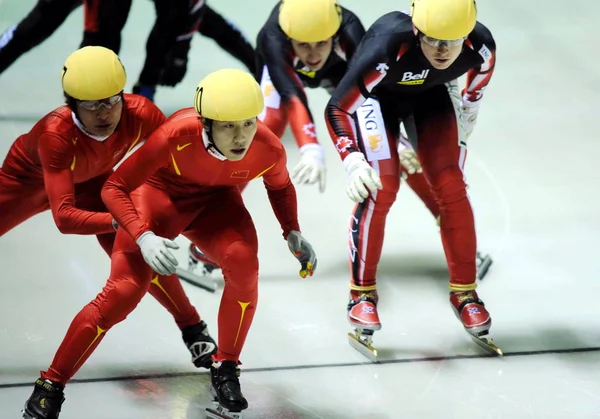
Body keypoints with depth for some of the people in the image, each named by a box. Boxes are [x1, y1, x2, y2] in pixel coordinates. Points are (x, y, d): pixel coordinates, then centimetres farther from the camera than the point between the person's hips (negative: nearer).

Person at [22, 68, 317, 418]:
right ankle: (51, 385, -2)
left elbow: (280, 186, 2)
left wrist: (292, 233, -12)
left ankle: (225, 368, -3)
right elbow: (115, 187, -28)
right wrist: (143, 237, -42)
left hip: (215, 201, 3)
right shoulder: (178, 136, -38)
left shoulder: (269, 150, -26)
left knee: (244, 262, -26)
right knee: (124, 291, -16)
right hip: (159, 192, -3)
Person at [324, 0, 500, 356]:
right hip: (378, 94, -3)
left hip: (431, 93, 3)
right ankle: (362, 293, 0)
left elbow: (475, 89, -5)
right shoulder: (389, 45, -43)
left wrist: (462, 132, 10)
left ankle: (464, 291, 13)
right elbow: (338, 108, -35)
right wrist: (353, 161, -47)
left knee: (451, 189, -5)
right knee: (380, 189, -17)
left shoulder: (481, 47, -31)